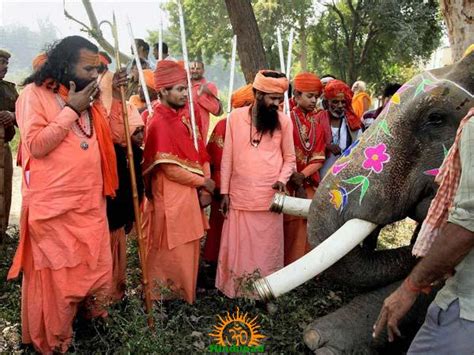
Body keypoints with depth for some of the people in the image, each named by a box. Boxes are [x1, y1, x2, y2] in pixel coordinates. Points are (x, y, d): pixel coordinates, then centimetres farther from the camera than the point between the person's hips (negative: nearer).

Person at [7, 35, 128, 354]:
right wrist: (71, 109, -17)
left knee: (97, 270, 15)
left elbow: (114, 135, 8)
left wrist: (117, 96, -1)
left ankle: (91, 315, 38)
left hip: (91, 204, 6)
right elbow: (36, 145, -18)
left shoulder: (89, 97, 12)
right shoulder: (35, 94, -8)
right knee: (56, 278, 7)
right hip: (54, 208, -6)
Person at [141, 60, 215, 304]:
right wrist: (202, 182, -11)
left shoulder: (184, 116, 9)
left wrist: (205, 186, -3)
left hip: (190, 192, 8)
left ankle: (185, 289, 33)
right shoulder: (159, 122, -17)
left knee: (188, 246, 18)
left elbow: (200, 152, 10)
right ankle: (169, 293, 20)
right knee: (173, 250, 4)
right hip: (171, 196, -8)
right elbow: (169, 168, -20)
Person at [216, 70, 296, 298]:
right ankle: (234, 291, 25)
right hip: (239, 196, 1)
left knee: (267, 247, 7)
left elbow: (289, 158, 7)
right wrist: (224, 192, 1)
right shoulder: (235, 117, 0)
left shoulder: (284, 121, -1)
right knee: (238, 246, 9)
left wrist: (282, 179, -13)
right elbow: (227, 157, 3)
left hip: (269, 197, 0)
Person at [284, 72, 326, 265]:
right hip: (287, 185, -5)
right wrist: (295, 182, -13)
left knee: (306, 230, 6)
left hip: (309, 185, 5)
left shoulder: (317, 122, 11)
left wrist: (302, 175, -10)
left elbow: (318, 159, 6)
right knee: (288, 231, -3)